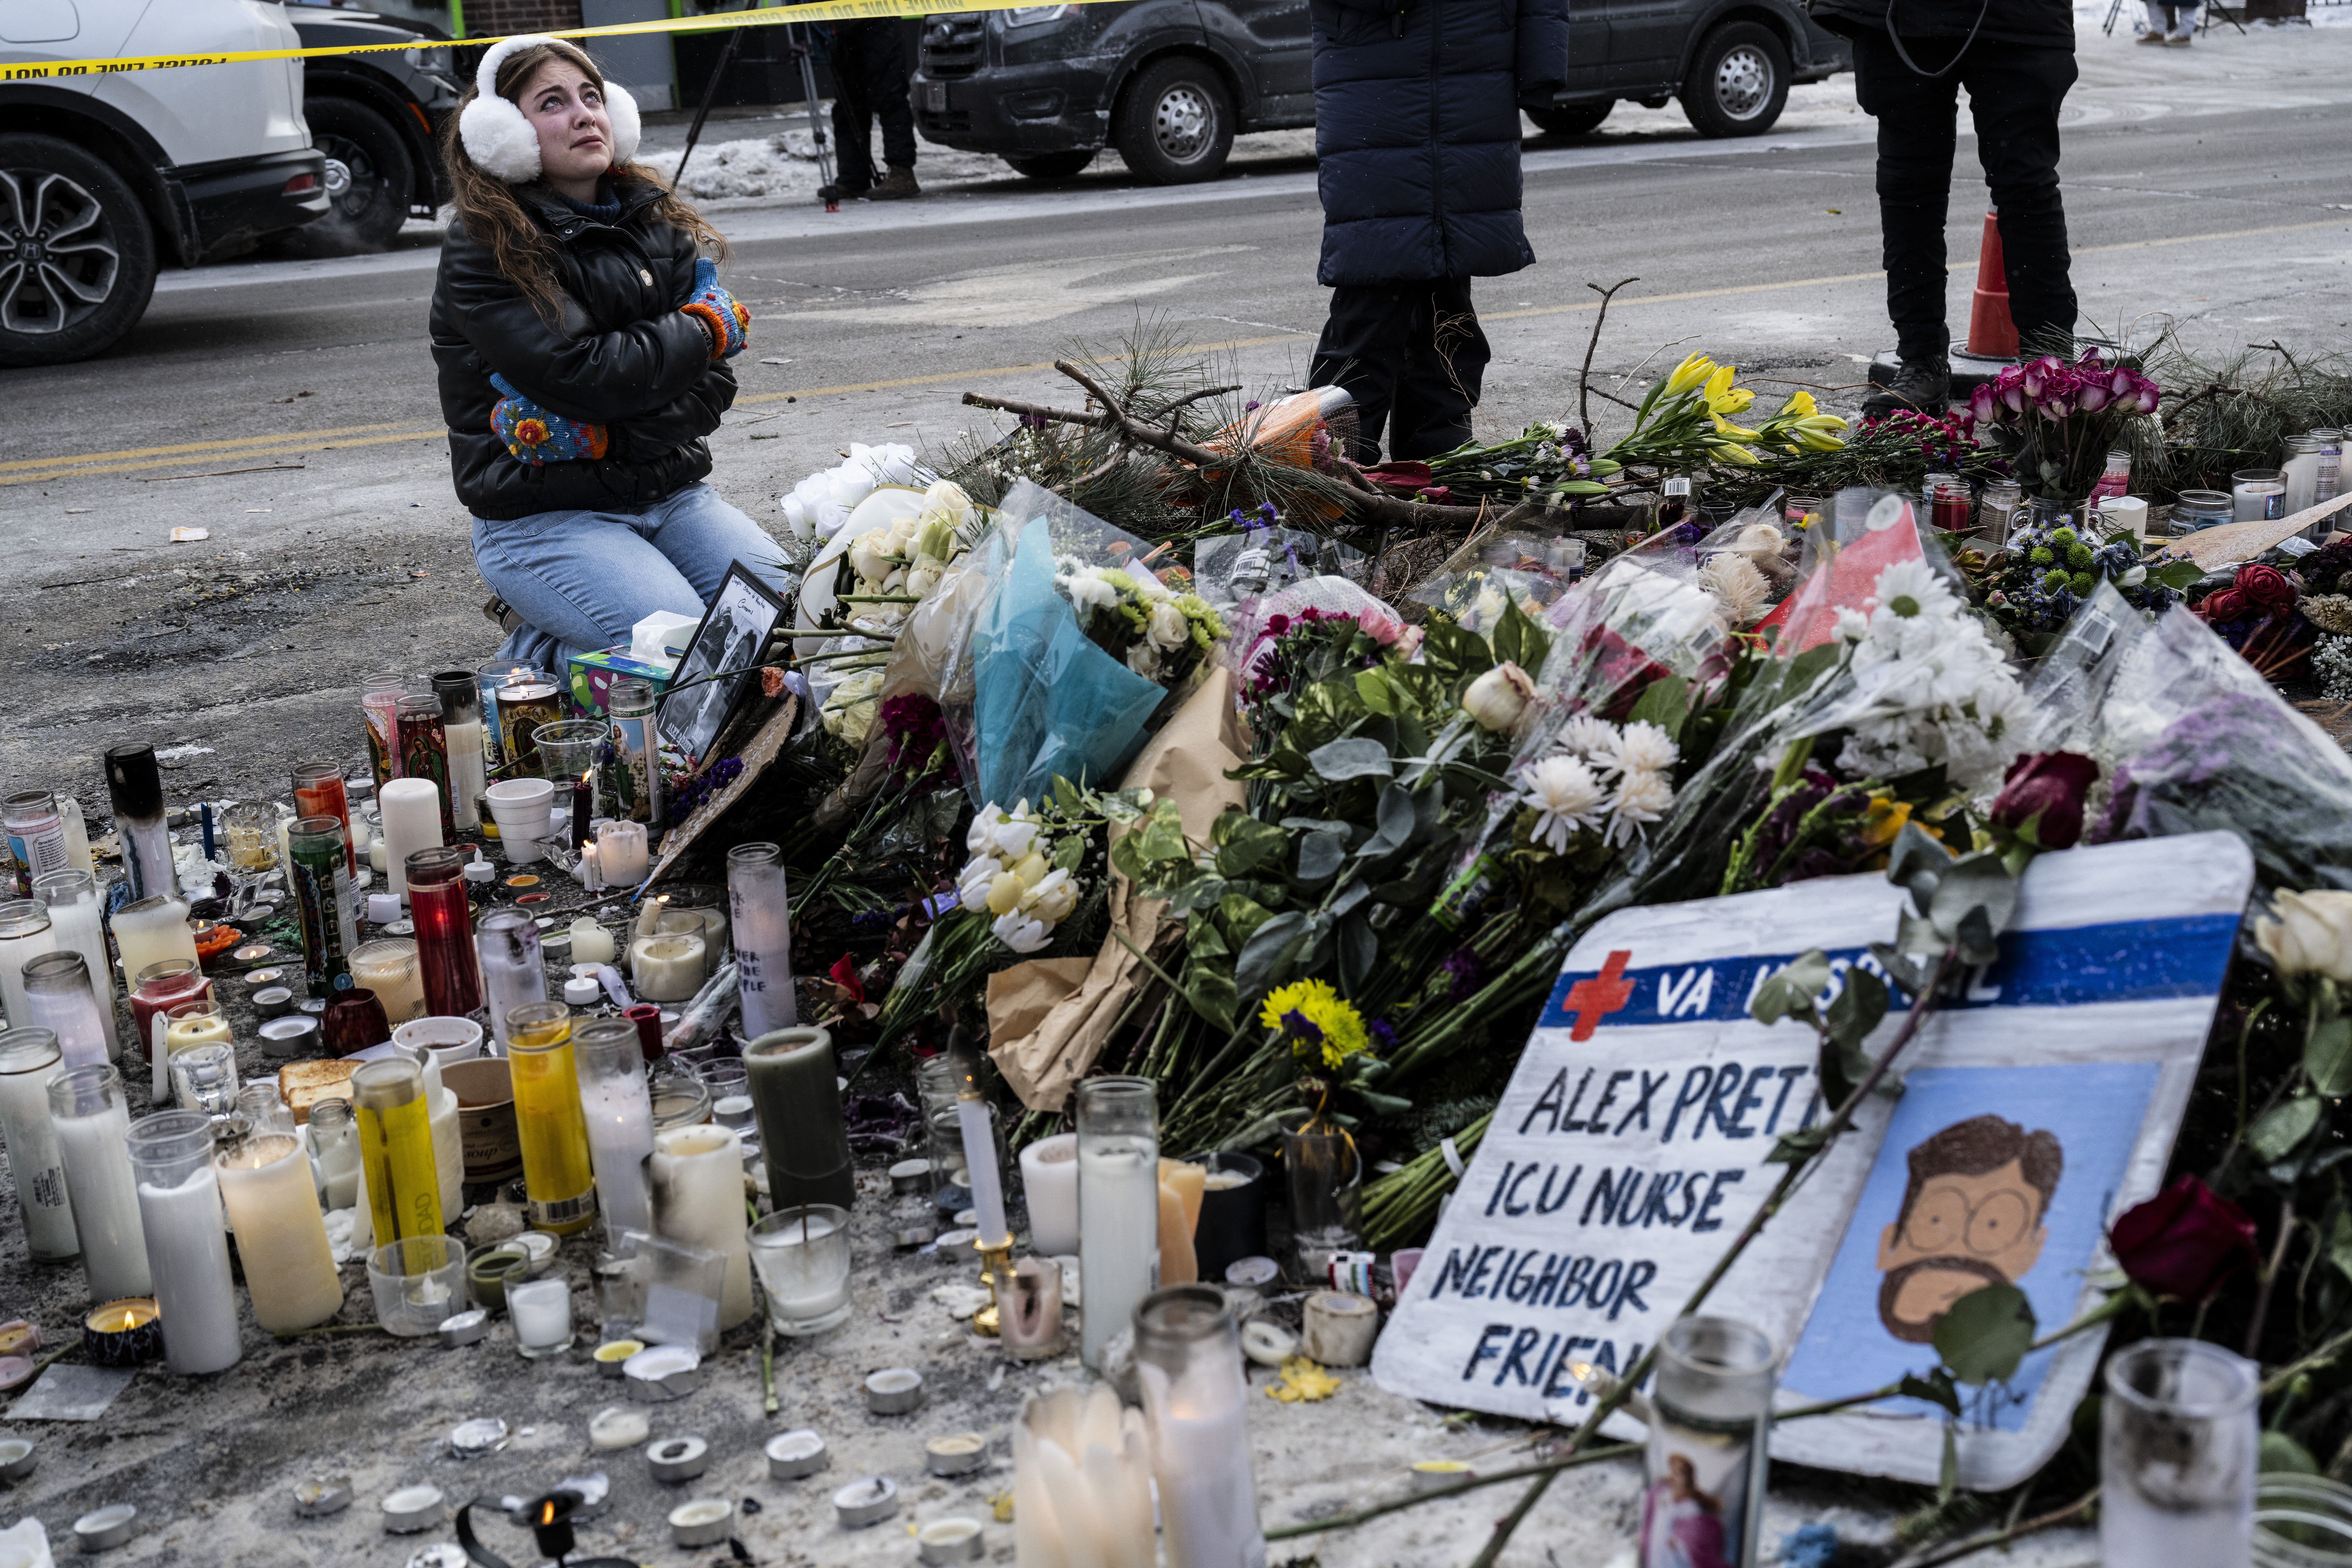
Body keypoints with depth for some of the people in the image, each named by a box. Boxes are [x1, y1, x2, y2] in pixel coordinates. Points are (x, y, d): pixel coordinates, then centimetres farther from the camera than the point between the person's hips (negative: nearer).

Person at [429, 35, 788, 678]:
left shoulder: (659, 223, 10)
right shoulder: (481, 252, -8)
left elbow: (713, 386, 2)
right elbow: (585, 374, -20)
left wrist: (597, 435, -15)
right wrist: (707, 328, -6)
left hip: (672, 494, 6)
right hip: (544, 520, -6)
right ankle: (534, 649, 4)